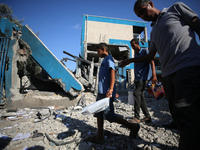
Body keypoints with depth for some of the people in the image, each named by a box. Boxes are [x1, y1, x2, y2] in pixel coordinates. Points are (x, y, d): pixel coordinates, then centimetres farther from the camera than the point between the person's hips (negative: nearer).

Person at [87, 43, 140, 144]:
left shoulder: (109, 58, -5)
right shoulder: (104, 60, 24)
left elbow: (112, 73, -19)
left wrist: (110, 89, -30)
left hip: (107, 92, -10)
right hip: (101, 92, 10)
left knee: (109, 115, -5)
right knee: (99, 113, 10)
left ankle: (133, 127, 9)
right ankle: (99, 137, 20)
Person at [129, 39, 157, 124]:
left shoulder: (145, 51, -3)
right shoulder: (135, 54, 20)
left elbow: (152, 62, -13)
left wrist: (154, 75, -25)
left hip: (144, 77, -8)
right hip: (138, 78, 8)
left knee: (137, 94, -18)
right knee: (141, 96, 7)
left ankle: (137, 117, -13)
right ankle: (147, 117, 16)